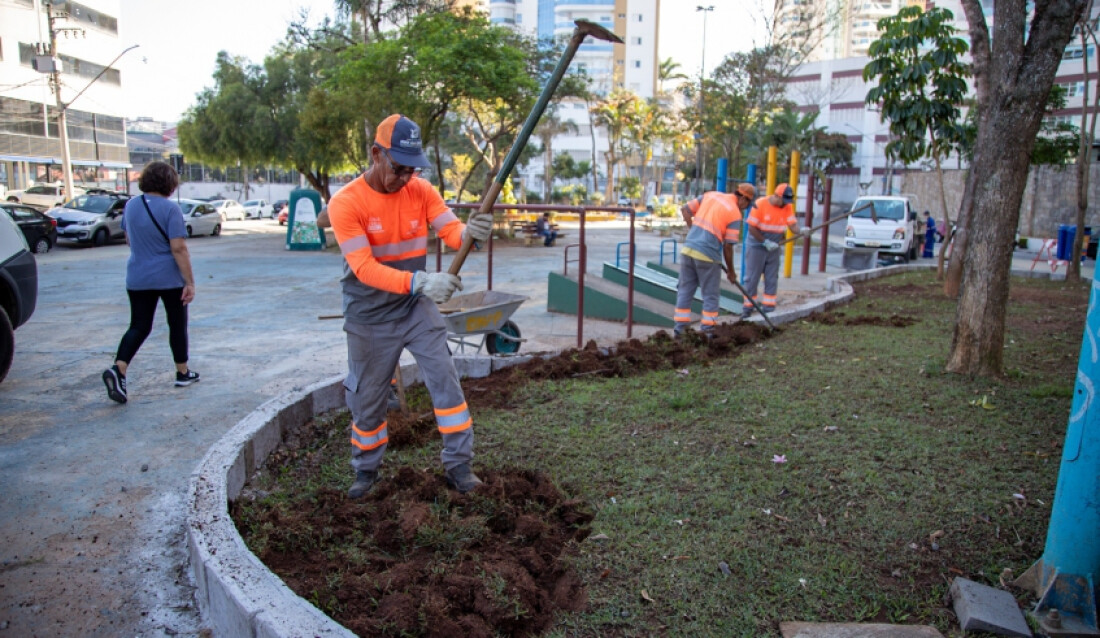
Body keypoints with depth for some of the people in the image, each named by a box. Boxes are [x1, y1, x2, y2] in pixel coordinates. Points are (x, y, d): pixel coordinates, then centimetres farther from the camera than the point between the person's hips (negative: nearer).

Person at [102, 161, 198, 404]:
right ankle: (183, 373, 23)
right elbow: (178, 248, -20)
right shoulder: (170, 208, -15)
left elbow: (129, 239, 19)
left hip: (137, 278, 5)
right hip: (169, 278, -5)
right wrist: (190, 282, -17)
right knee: (177, 324, 12)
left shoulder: (130, 205, 5)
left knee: (139, 326, 9)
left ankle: (118, 369, -12)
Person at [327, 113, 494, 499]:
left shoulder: (421, 190, -6)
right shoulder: (346, 203, -19)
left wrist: (469, 232, -40)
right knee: (367, 398, 11)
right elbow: (364, 268, -28)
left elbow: (449, 229, -14)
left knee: (445, 381, -3)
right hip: (369, 319, -2)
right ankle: (366, 470, 34)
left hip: (416, 308, 3)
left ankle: (458, 465, 10)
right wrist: (420, 282, -43)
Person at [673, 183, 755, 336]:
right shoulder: (735, 214, -5)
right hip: (708, 255, -5)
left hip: (688, 248, 5)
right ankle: (707, 329, 12)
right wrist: (731, 271, 5)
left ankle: (680, 325, 14)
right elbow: (727, 246, -6)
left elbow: (685, 209, 11)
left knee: (685, 288, 13)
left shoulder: (711, 195, 10)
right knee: (711, 293, 9)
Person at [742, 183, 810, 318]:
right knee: (752, 278, 1)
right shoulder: (760, 204, -15)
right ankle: (748, 308, 10)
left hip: (773, 247, 4)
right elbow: (752, 227, -15)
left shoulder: (787, 207, -2)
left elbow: (793, 224, -11)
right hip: (756, 246, -4)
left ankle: (768, 308, 15)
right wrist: (765, 242, -18)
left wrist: (801, 231, -32)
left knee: (772, 279, 7)